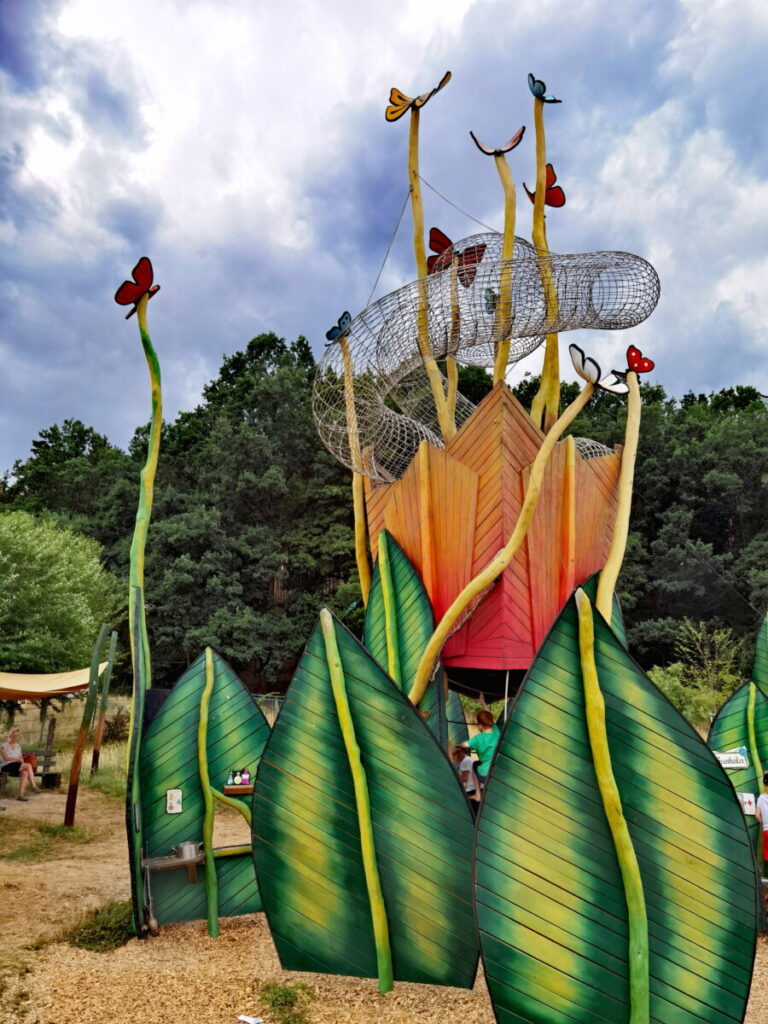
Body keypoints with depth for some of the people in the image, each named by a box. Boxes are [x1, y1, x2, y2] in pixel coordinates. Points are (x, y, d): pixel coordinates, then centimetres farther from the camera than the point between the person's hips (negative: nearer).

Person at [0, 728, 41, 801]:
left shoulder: (18, 746, 17)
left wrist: (21, 760, -7)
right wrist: (17, 759, -23)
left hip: (17, 768, 6)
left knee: (25, 773, -31)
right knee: (28, 766, -28)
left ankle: (21, 795, -36)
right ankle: (33, 786, -26)